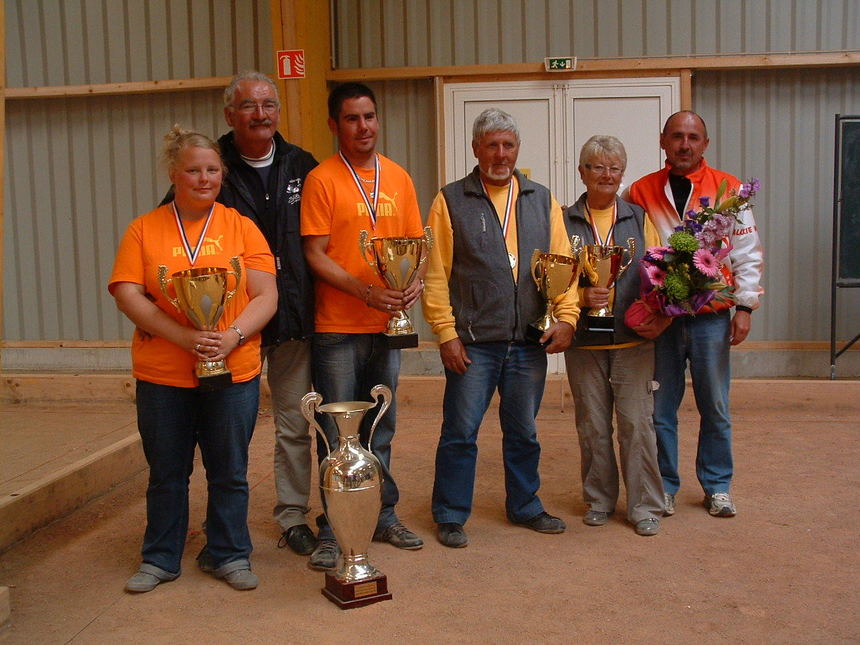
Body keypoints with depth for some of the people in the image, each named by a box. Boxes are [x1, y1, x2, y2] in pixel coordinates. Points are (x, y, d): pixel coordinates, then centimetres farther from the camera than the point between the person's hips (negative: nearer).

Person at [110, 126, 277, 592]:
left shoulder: (240, 226, 4)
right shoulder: (144, 230, 4)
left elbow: (266, 297, -1)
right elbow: (128, 295, -5)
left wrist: (231, 337, -17)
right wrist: (184, 336, -17)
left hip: (234, 371, 0)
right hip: (161, 374, 0)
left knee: (229, 472, 9)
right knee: (166, 474, 11)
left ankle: (230, 556, 25)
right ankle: (160, 559, 27)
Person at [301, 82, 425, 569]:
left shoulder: (398, 178, 10)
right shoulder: (322, 179, -5)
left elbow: (415, 242, 13)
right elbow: (315, 255, -9)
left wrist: (415, 282, -8)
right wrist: (365, 290, -21)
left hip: (387, 324, 5)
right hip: (338, 327, -4)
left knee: (380, 431, 15)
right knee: (337, 436, 1)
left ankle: (383, 516, 27)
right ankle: (333, 530, 11)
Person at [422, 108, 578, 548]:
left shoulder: (542, 201, 12)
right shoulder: (451, 202, 1)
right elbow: (435, 274, -4)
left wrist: (566, 317, -5)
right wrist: (446, 333, -10)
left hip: (530, 342, 4)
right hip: (473, 342, -3)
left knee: (523, 432, 15)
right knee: (460, 431, 2)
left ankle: (525, 507, 31)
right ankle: (450, 516, 16)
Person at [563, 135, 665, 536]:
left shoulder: (639, 219, 9)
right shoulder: (565, 221, 5)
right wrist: (581, 297, -16)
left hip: (632, 338, 0)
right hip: (584, 341, 0)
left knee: (637, 422, -2)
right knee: (592, 425, 7)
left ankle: (645, 507, 10)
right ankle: (599, 501, 21)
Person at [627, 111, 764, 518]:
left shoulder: (729, 189, 4)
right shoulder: (641, 192, 4)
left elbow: (747, 253, 5)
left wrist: (744, 305, -1)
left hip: (712, 318, 0)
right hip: (658, 318, 0)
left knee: (715, 408, 8)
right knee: (660, 409, 6)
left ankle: (717, 486, 23)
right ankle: (664, 486, 20)